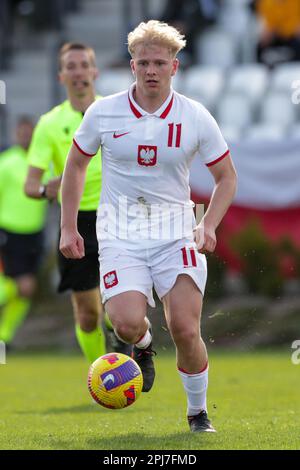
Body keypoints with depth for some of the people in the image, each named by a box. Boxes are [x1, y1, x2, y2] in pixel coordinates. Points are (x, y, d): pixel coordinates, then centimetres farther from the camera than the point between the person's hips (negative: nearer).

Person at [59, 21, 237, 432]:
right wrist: (68, 227, 9)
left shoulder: (196, 118, -3)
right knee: (128, 323, -22)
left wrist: (209, 225, -7)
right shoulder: (103, 113, -3)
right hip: (120, 234, 0)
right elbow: (76, 165, 13)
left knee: (186, 330, -12)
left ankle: (198, 413, 11)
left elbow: (226, 176, 8)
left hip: (176, 232, 0)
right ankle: (143, 345, 17)